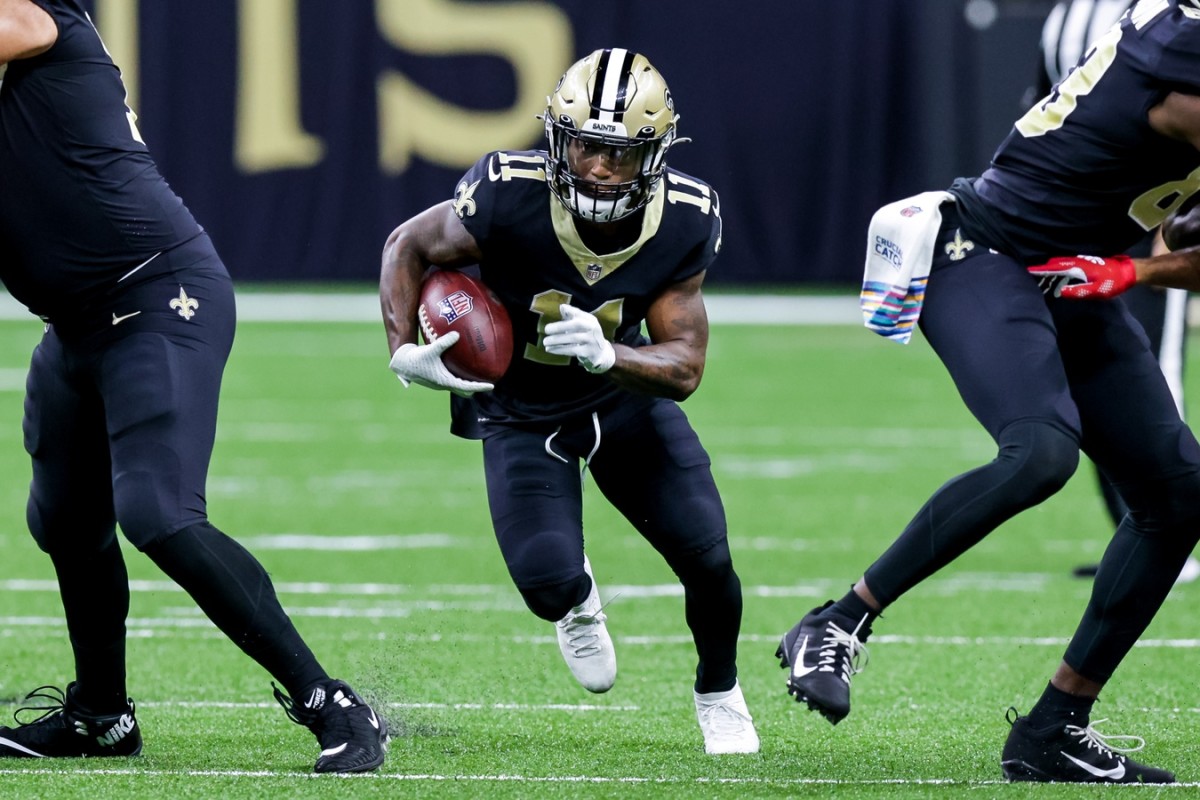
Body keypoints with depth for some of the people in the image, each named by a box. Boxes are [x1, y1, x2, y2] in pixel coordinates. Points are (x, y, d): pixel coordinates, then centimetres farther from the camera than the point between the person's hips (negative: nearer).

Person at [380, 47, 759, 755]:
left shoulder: (685, 220, -23)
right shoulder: (509, 195, -32)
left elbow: (684, 367, -19)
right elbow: (408, 246, -12)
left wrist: (607, 354, -39)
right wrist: (404, 352, -25)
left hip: (624, 389, 2)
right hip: (522, 409, -2)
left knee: (707, 558, -9)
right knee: (548, 580, -20)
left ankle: (720, 694, 25)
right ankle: (577, 601, 23)